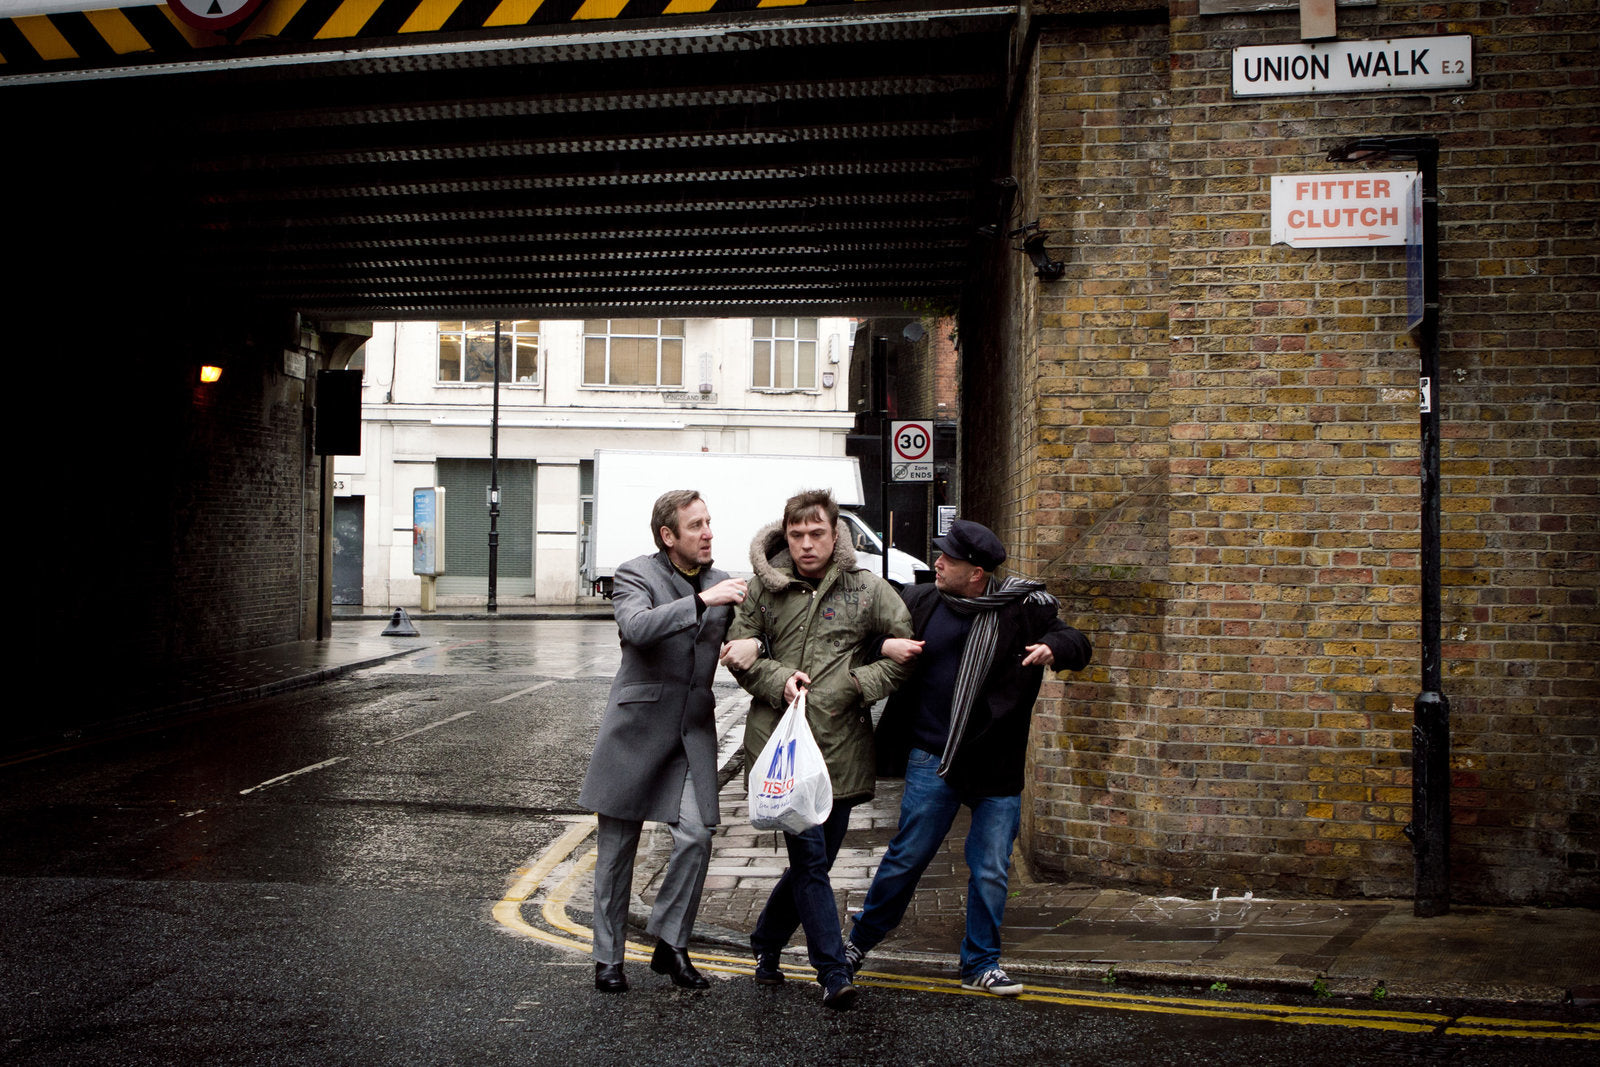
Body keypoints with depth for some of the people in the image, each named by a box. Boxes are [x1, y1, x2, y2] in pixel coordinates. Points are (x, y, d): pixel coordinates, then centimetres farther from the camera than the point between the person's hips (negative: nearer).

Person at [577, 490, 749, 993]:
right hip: (636, 726, -3)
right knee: (617, 849, 6)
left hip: (694, 730, 3)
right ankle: (608, 956, 20)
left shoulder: (722, 583, 9)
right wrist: (701, 600, -32)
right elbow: (636, 627, -25)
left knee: (696, 837, -10)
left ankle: (670, 945, 9)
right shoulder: (636, 575, -6)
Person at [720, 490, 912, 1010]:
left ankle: (766, 942, 34)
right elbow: (737, 653, 10)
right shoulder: (765, 587, 5)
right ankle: (834, 972, 1)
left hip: (839, 746, 1)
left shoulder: (867, 589, 2)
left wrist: (858, 683, -9)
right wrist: (777, 679, -8)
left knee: (814, 859, 11)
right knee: (810, 857, -7)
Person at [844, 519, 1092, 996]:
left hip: (997, 765, 0)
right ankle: (860, 941, 26)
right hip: (932, 760, 0)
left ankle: (980, 965, 22)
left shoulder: (1021, 610, -3)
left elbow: (1078, 645, 4)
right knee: (906, 857, 5)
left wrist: (1054, 649, -19)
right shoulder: (919, 602, 1)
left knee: (991, 871, 5)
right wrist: (884, 647, -11)